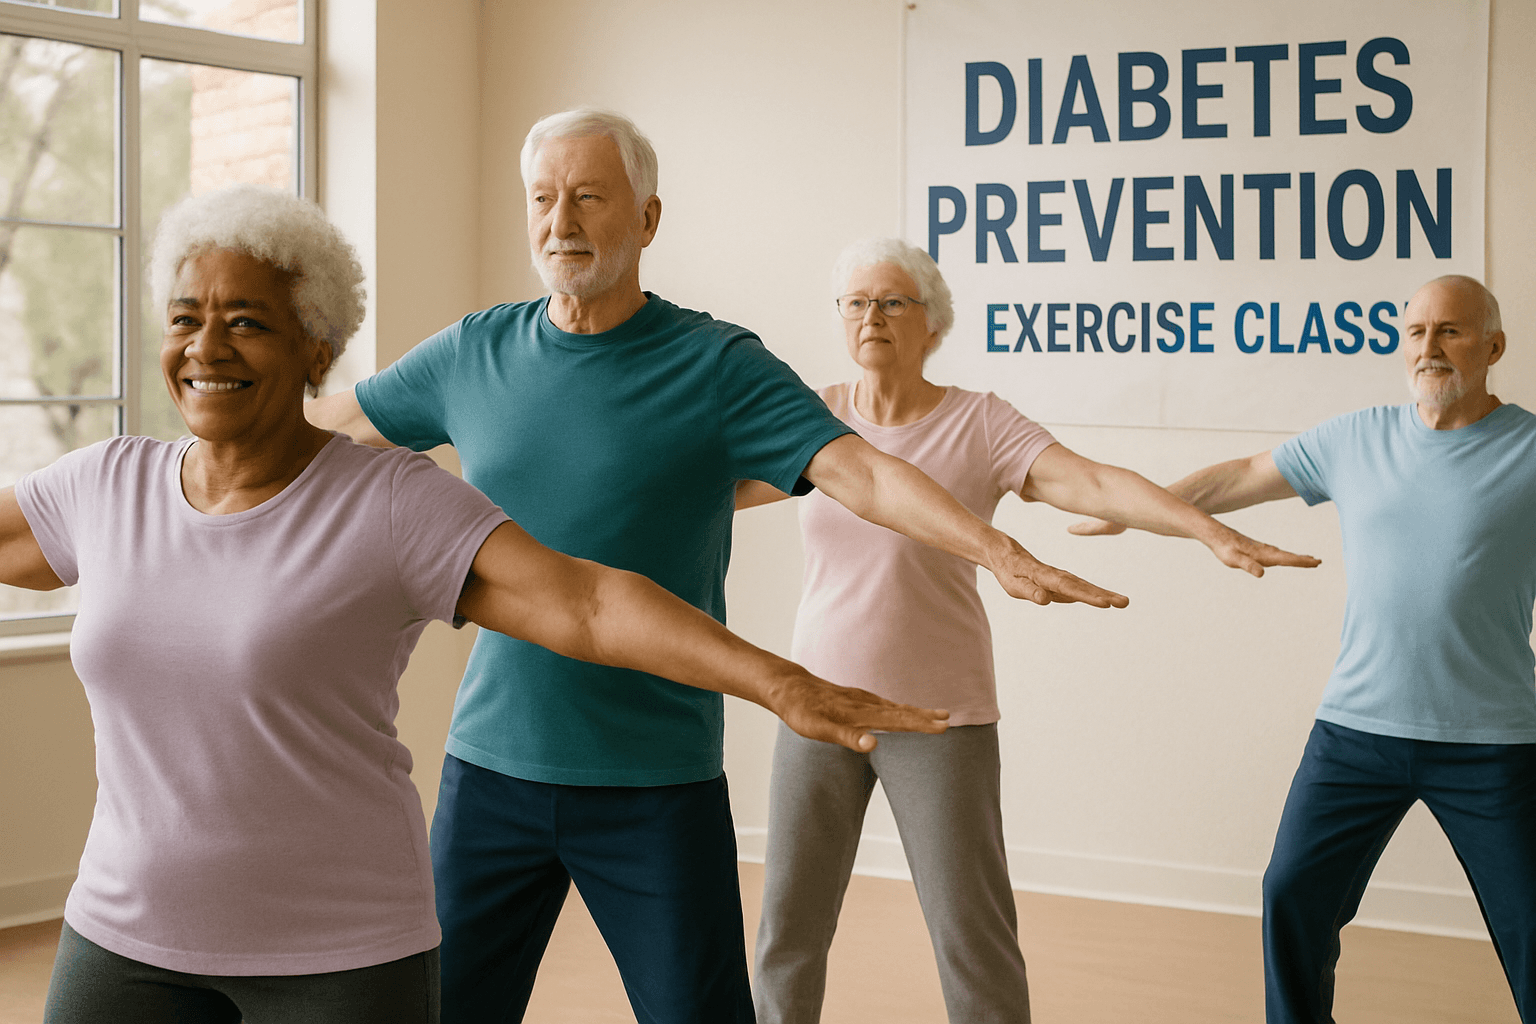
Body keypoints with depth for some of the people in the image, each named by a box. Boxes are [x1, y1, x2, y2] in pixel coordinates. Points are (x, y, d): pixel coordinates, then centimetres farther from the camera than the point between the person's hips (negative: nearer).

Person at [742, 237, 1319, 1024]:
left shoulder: (980, 424, -8)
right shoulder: (817, 419, 3)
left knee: (972, 935, -2)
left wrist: (1215, 532, -29)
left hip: (939, 715, -3)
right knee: (789, 923, 9)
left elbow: (1097, 485, -18)